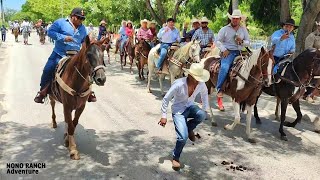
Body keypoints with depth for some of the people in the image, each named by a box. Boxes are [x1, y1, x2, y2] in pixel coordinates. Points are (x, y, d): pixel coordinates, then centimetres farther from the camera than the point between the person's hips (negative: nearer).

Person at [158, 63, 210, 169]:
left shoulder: (201, 85, -14)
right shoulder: (179, 84, -27)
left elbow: (204, 94, 11)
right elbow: (166, 99, -17)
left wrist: (206, 109, 11)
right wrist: (164, 116, -14)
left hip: (190, 107, 4)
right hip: (178, 110, -4)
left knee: (202, 115, -32)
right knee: (183, 137, -19)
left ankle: (189, 129, 2)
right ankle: (175, 158, 10)